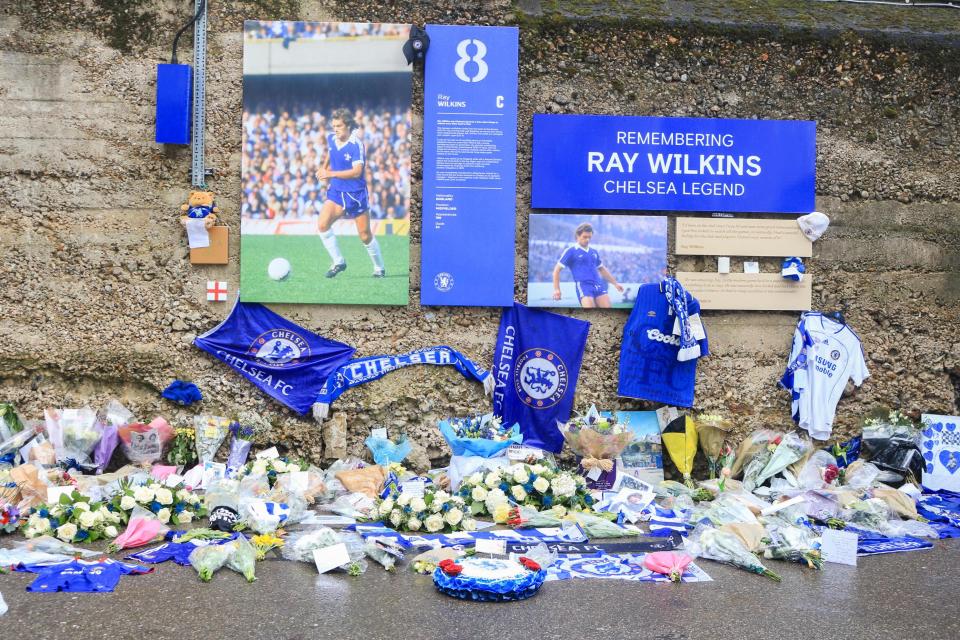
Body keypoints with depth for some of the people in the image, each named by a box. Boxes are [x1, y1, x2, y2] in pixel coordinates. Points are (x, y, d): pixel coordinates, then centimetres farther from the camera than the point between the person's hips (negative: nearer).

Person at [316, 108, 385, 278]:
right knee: (322, 224, -15)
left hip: (356, 194, -5)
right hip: (336, 191, 5)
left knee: (365, 236, 3)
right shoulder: (331, 138, 0)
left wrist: (330, 174, -28)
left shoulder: (356, 144, -19)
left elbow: (356, 171, -28)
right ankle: (338, 262, 0)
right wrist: (324, 168, 14)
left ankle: (379, 268, 25)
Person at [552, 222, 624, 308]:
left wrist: (615, 283, 32)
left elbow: (602, 269, 33)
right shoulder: (570, 251, 2)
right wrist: (556, 289, -9)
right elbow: (557, 270, 1)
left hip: (599, 286, 6)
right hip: (583, 286, -6)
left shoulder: (593, 252, 18)